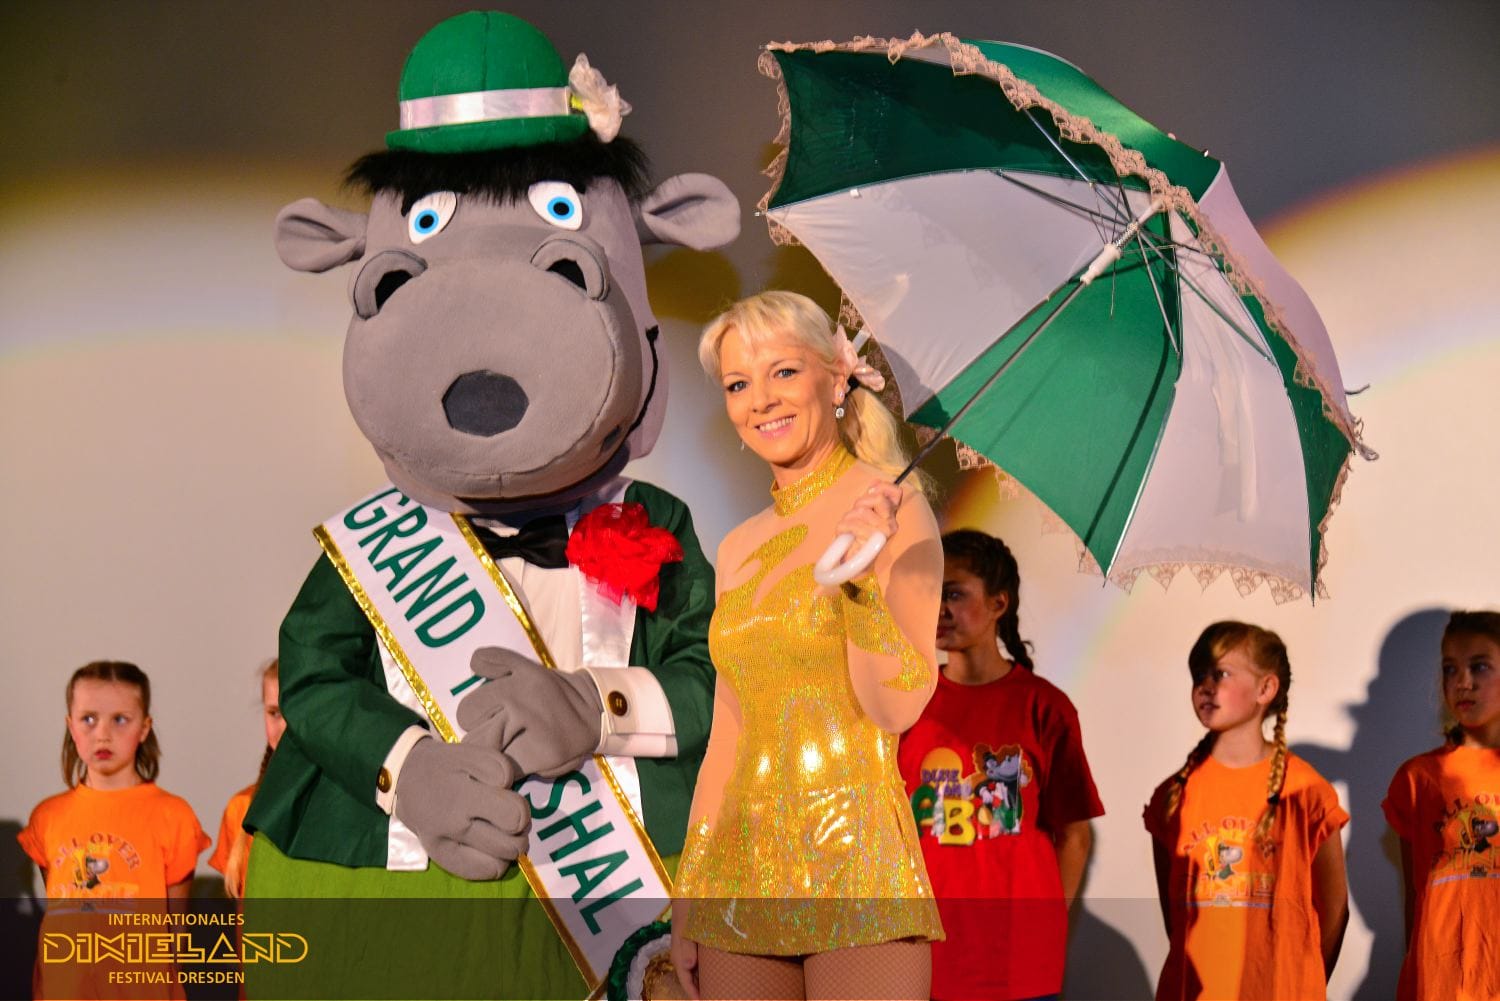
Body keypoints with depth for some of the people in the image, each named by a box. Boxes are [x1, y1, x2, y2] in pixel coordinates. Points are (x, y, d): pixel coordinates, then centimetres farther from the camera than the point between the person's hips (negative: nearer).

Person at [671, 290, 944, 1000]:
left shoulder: (890, 505, -3)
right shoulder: (739, 548, 13)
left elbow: (898, 707, -10)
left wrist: (858, 573, -23)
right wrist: (687, 898, 13)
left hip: (854, 859, -5)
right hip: (740, 869, 5)